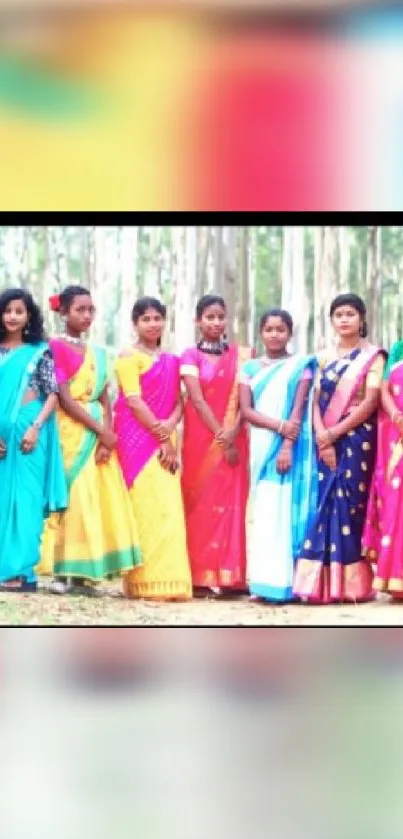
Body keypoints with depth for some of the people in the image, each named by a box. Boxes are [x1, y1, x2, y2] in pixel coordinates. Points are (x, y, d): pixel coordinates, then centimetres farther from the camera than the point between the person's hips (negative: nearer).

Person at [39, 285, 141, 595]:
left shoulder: (98, 354, 16)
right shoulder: (56, 347, -4)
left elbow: (105, 400, 10)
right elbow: (64, 398, -11)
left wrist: (106, 435, -6)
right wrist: (100, 430, -13)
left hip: (98, 434, 6)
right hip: (70, 432, -6)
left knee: (99, 498, 0)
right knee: (71, 496, -8)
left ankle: (85, 572, 2)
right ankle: (62, 571, -5)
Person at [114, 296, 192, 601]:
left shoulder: (172, 361, 18)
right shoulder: (129, 356, -1)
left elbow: (179, 401, 11)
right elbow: (134, 401, -9)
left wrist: (170, 424, -11)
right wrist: (162, 438, -12)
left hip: (165, 439, 6)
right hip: (137, 437, -6)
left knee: (167, 507, 0)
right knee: (145, 506, -11)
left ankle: (167, 580, 2)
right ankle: (146, 582, -12)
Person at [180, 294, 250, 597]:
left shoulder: (240, 355, 8)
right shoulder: (191, 356, 2)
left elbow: (246, 399, 0)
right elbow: (197, 401, -8)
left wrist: (233, 432, -15)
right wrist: (220, 436, -16)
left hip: (234, 438, 2)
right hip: (202, 437, -2)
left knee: (231, 503, -1)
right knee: (202, 502, -2)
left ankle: (230, 576, 0)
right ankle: (202, 576, -2)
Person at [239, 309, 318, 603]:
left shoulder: (301, 366, 4)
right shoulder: (251, 368, 12)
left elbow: (298, 409, -6)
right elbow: (246, 410, 1)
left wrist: (287, 446, -18)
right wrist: (278, 426, -14)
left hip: (290, 446, -3)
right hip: (261, 447, 3)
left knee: (286, 509, -8)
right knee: (263, 511, 0)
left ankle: (283, 581, -9)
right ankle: (263, 580, 0)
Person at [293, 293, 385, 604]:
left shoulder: (373, 356, 1)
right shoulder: (325, 357, 14)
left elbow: (370, 402, -8)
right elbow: (317, 401, 7)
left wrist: (335, 433, -11)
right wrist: (322, 437, -9)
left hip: (356, 439, -4)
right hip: (326, 442, 4)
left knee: (350, 505, -8)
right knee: (326, 505, -2)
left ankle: (350, 584, -6)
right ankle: (324, 583, -2)